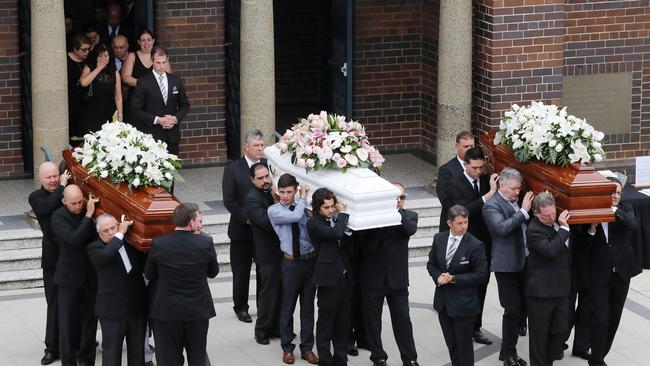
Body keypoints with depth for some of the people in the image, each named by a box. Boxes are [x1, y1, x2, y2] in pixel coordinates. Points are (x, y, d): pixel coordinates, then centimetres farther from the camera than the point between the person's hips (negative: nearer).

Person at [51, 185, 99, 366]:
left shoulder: (91, 210, 0)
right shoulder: (58, 217, -12)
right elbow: (74, 239, -26)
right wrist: (88, 215, -25)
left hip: (91, 276, 3)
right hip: (69, 277, -3)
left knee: (89, 319, 10)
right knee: (68, 320, 1)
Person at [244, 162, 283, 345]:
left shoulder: (271, 192, 8)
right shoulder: (252, 199, -16)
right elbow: (267, 222, -27)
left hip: (281, 251, 8)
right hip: (268, 255, -8)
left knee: (280, 293, 15)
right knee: (268, 293, 0)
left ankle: (276, 328, 26)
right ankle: (262, 331, 13)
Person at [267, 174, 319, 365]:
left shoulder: (305, 207, 5)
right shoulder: (274, 210, -6)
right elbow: (296, 215, -22)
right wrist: (302, 198, -8)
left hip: (310, 260, 3)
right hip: (291, 262, -3)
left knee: (308, 307, 10)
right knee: (287, 307, 7)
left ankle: (307, 348, 20)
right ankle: (287, 348, 20)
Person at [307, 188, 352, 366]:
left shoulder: (336, 218, 11)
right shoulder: (314, 223, -9)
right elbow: (336, 233, -23)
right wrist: (342, 213, -11)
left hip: (344, 277, 6)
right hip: (328, 278, -6)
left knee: (343, 322, 11)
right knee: (325, 323, 2)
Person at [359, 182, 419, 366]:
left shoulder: (409, 216, 4)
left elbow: (411, 229, -19)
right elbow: (367, 246, -11)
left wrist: (398, 212, -19)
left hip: (397, 277, 1)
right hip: (373, 277, 0)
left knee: (403, 320, 2)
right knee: (372, 320, 8)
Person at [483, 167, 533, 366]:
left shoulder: (516, 201, 12)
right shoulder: (492, 206, -12)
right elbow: (502, 228, -29)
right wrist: (523, 211, -27)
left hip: (523, 262, 8)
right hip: (507, 266, -7)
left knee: (521, 308, 11)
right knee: (512, 310, -4)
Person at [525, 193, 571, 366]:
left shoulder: (558, 222, 7)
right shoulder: (534, 230, -17)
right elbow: (550, 250, -31)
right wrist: (564, 228, -23)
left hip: (561, 289, 7)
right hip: (541, 291, -7)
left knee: (561, 330, 12)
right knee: (539, 334, 5)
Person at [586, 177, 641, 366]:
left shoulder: (625, 210, 2)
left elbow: (633, 225, -20)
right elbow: (587, 246, -1)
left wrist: (614, 211, -27)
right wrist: (592, 229, -19)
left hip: (621, 273, 2)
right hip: (600, 275, -2)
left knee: (613, 320, 9)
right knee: (600, 320, -10)